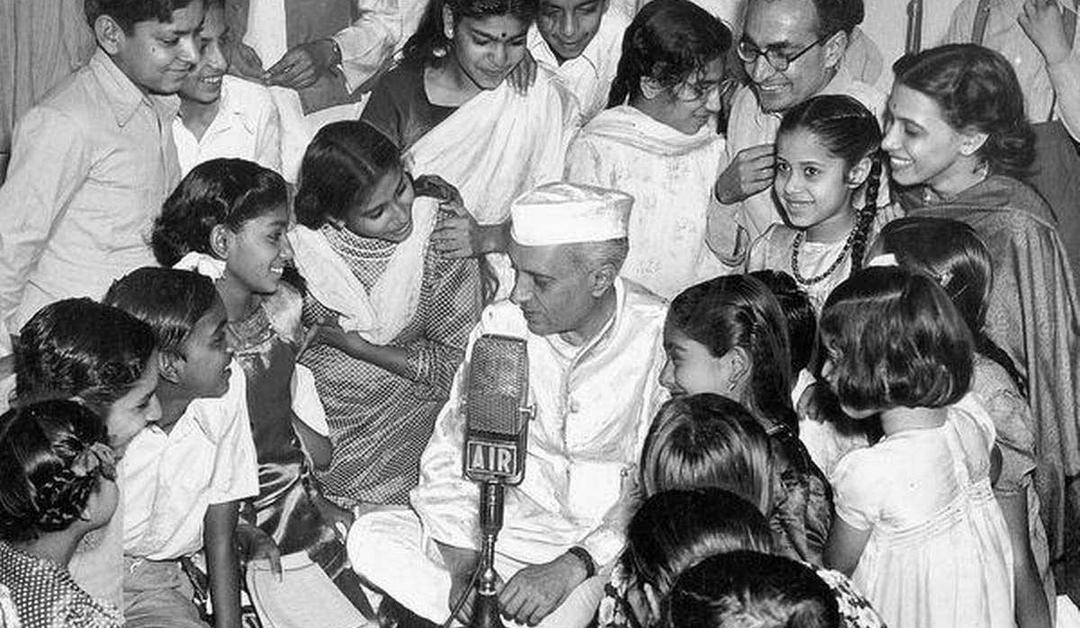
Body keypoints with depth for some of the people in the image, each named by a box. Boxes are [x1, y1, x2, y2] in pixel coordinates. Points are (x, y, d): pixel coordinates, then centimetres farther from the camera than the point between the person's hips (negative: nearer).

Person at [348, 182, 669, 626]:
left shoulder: (663, 340, -14)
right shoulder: (501, 324, -1)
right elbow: (453, 447, 1)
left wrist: (574, 566, -27)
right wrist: (463, 561, -13)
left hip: (609, 544, -4)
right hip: (514, 524, 4)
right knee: (370, 538, -15)